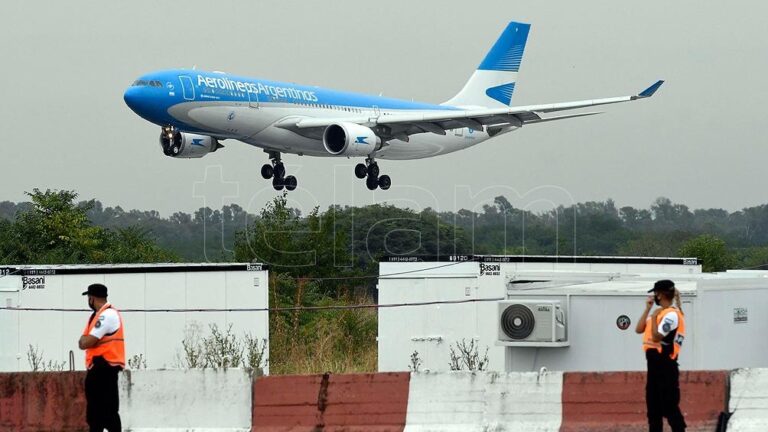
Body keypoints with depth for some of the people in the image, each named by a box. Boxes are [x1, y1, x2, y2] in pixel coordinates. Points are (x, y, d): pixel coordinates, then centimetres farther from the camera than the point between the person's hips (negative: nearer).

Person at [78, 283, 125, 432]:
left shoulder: (108, 315, -14)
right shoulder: (98, 315, 20)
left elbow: (86, 343, -17)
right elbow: (84, 343, 19)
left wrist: (85, 340, 4)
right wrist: (86, 340, -2)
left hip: (105, 367, -11)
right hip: (97, 368, 11)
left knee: (108, 411, -14)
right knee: (94, 411, 14)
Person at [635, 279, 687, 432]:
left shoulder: (672, 314, -14)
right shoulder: (659, 313, 15)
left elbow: (657, 337, -20)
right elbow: (639, 329, 13)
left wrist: (654, 316, -11)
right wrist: (648, 309, 9)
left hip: (666, 364, -10)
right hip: (654, 362, 10)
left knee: (669, 405, -10)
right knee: (653, 404, 13)